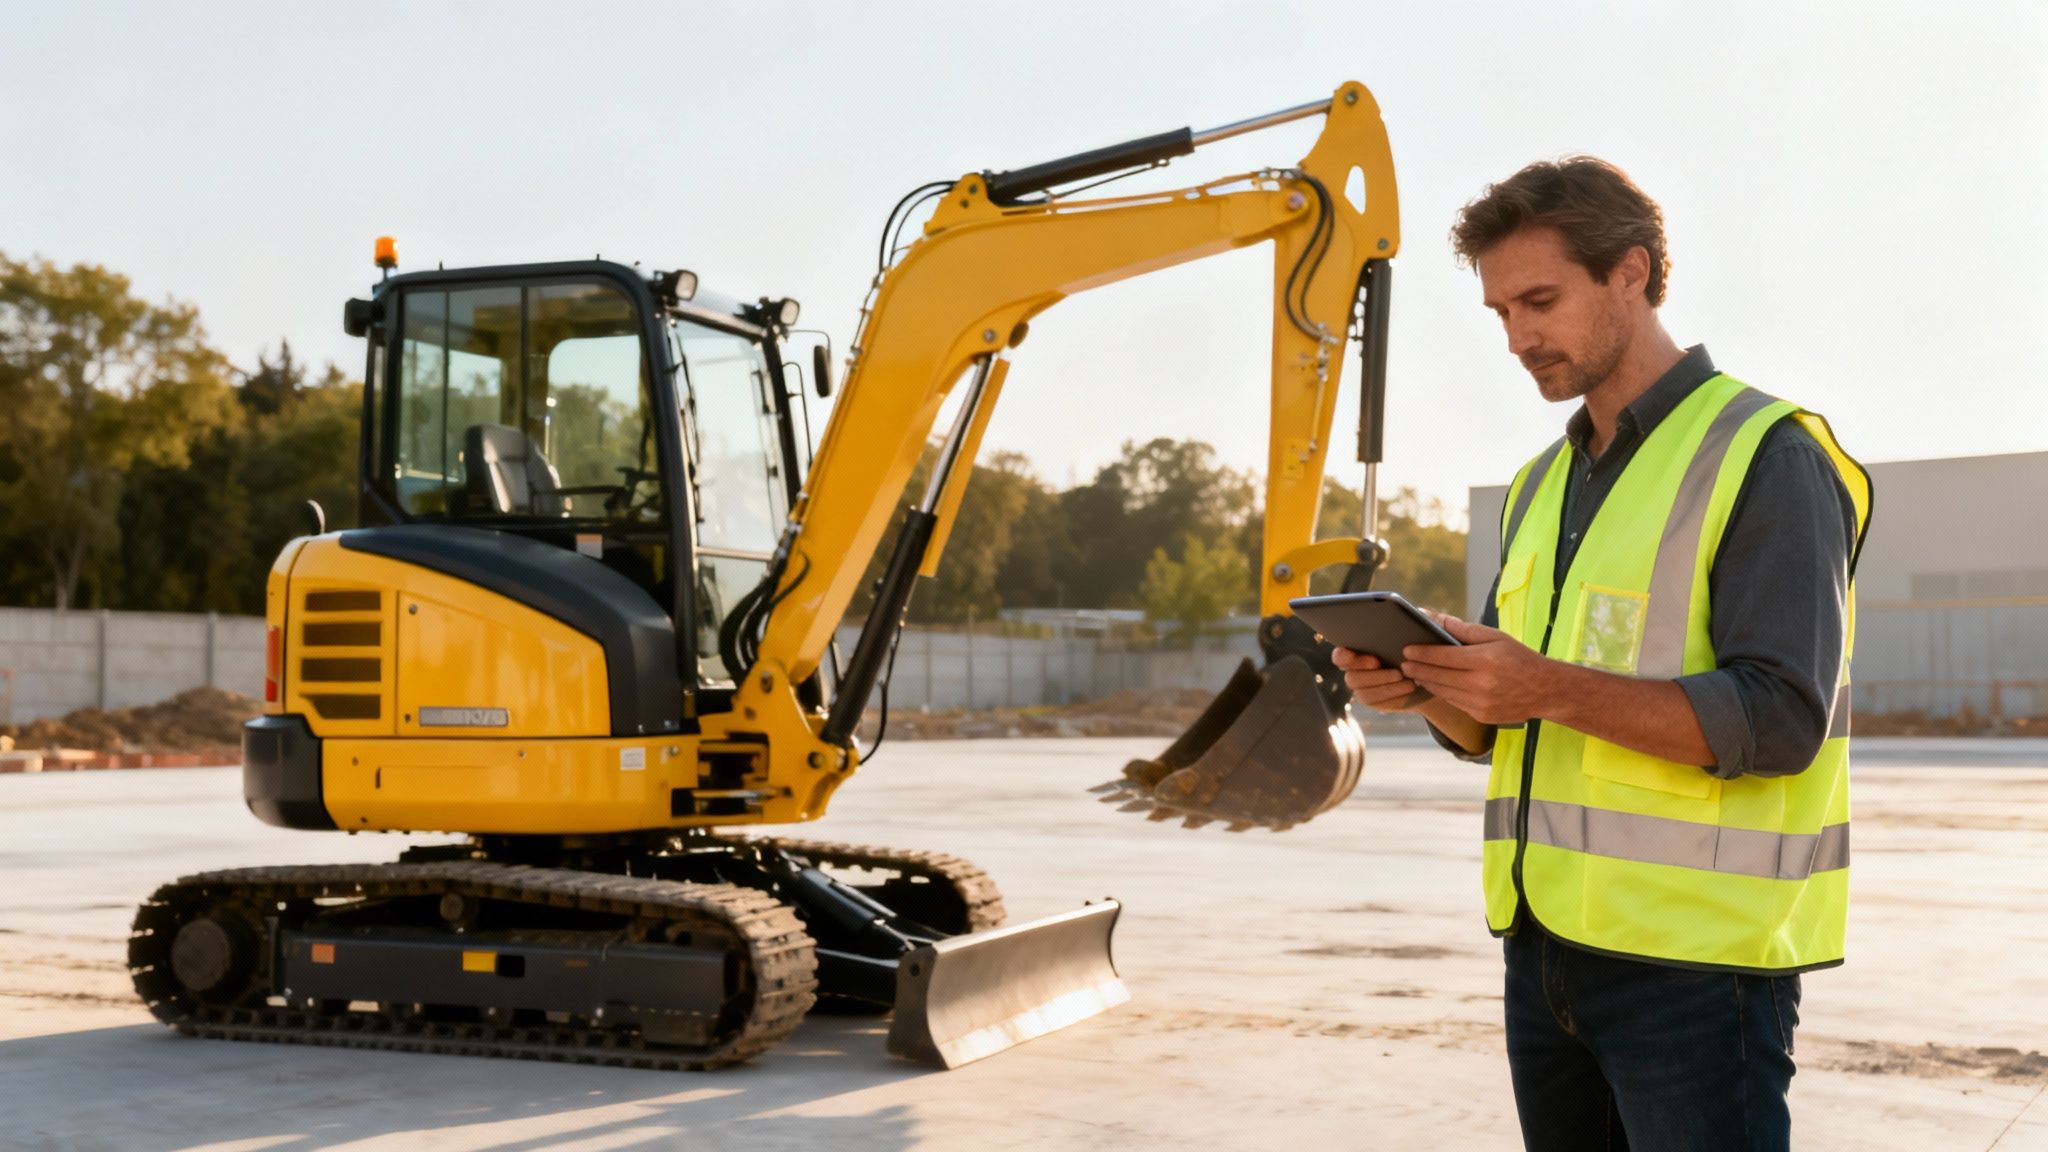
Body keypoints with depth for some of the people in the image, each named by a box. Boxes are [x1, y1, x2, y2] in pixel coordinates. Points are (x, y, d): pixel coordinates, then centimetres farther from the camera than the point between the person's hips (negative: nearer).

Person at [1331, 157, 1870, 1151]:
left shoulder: (1765, 456, -8)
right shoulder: (1542, 486, 16)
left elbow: (1780, 720, -18)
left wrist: (1552, 688, -27)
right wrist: (1425, 684, -4)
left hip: (1697, 953, -7)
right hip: (1544, 942, 7)